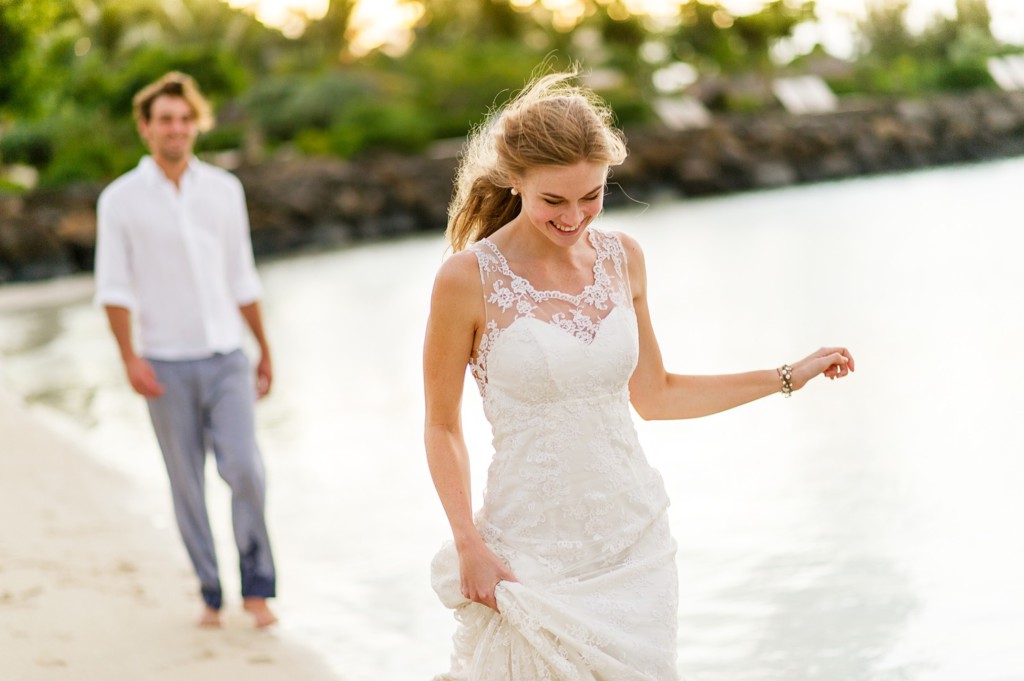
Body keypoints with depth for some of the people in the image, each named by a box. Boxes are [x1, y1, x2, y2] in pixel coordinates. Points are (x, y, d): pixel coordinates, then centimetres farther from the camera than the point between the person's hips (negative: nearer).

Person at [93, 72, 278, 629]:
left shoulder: (224, 189, 7)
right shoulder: (121, 199, -1)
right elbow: (114, 288, -2)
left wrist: (265, 351, 16)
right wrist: (130, 358, -13)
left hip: (226, 359, 1)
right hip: (167, 367, -1)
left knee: (245, 470, -12)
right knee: (187, 485, 4)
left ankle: (256, 587, 4)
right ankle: (210, 596, 16)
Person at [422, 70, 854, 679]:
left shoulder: (622, 258, 2)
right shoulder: (469, 279, -13)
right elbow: (442, 425, -4)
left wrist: (789, 377, 14)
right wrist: (468, 546, -13)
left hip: (636, 538, 4)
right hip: (533, 553, -4)